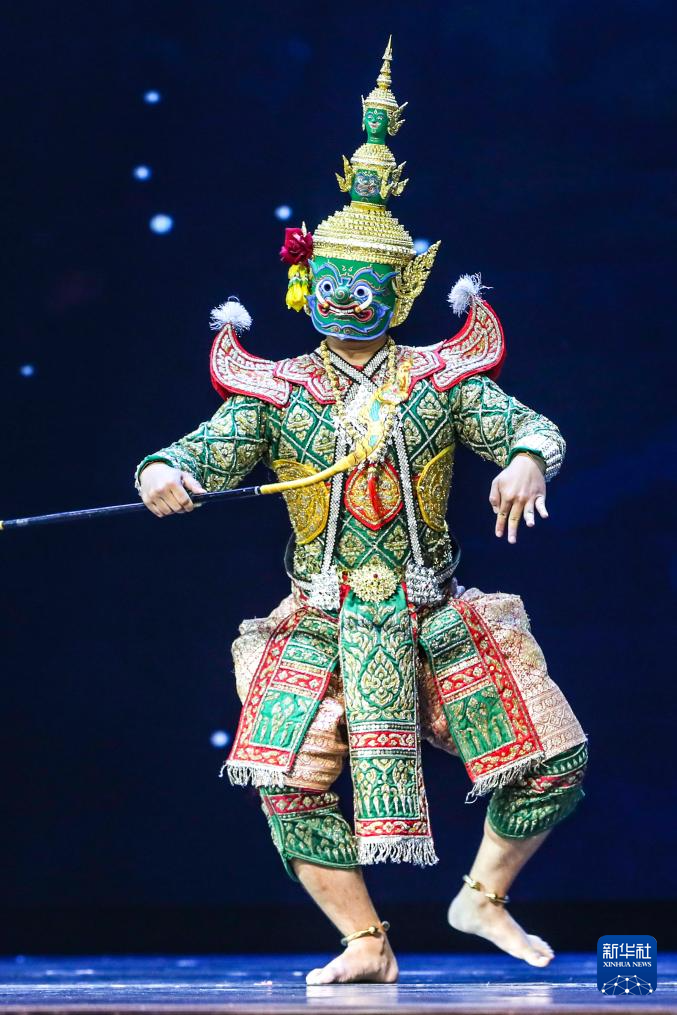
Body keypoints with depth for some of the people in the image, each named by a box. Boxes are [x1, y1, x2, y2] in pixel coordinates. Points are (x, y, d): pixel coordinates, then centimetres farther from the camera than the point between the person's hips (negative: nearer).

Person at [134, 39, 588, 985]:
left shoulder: (439, 381, 2)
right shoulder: (277, 395, 2)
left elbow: (531, 426, -4)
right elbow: (206, 449, -7)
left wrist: (527, 459, -27)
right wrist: (165, 473, -30)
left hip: (433, 613, 1)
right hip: (324, 620, -1)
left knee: (554, 765, -3)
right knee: (290, 783, -15)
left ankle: (484, 896, 22)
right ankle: (367, 945, 1)